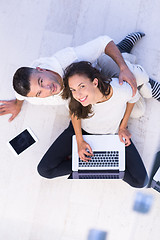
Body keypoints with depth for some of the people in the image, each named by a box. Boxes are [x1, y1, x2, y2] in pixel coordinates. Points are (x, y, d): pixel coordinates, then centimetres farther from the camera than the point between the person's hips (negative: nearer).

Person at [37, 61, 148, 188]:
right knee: (44, 170, -10)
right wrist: (80, 141, -9)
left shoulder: (123, 90, -36)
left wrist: (123, 127, -5)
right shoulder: (77, 98, -31)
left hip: (113, 134, 0)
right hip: (83, 130, 1)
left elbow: (132, 99, -9)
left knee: (141, 181, -13)